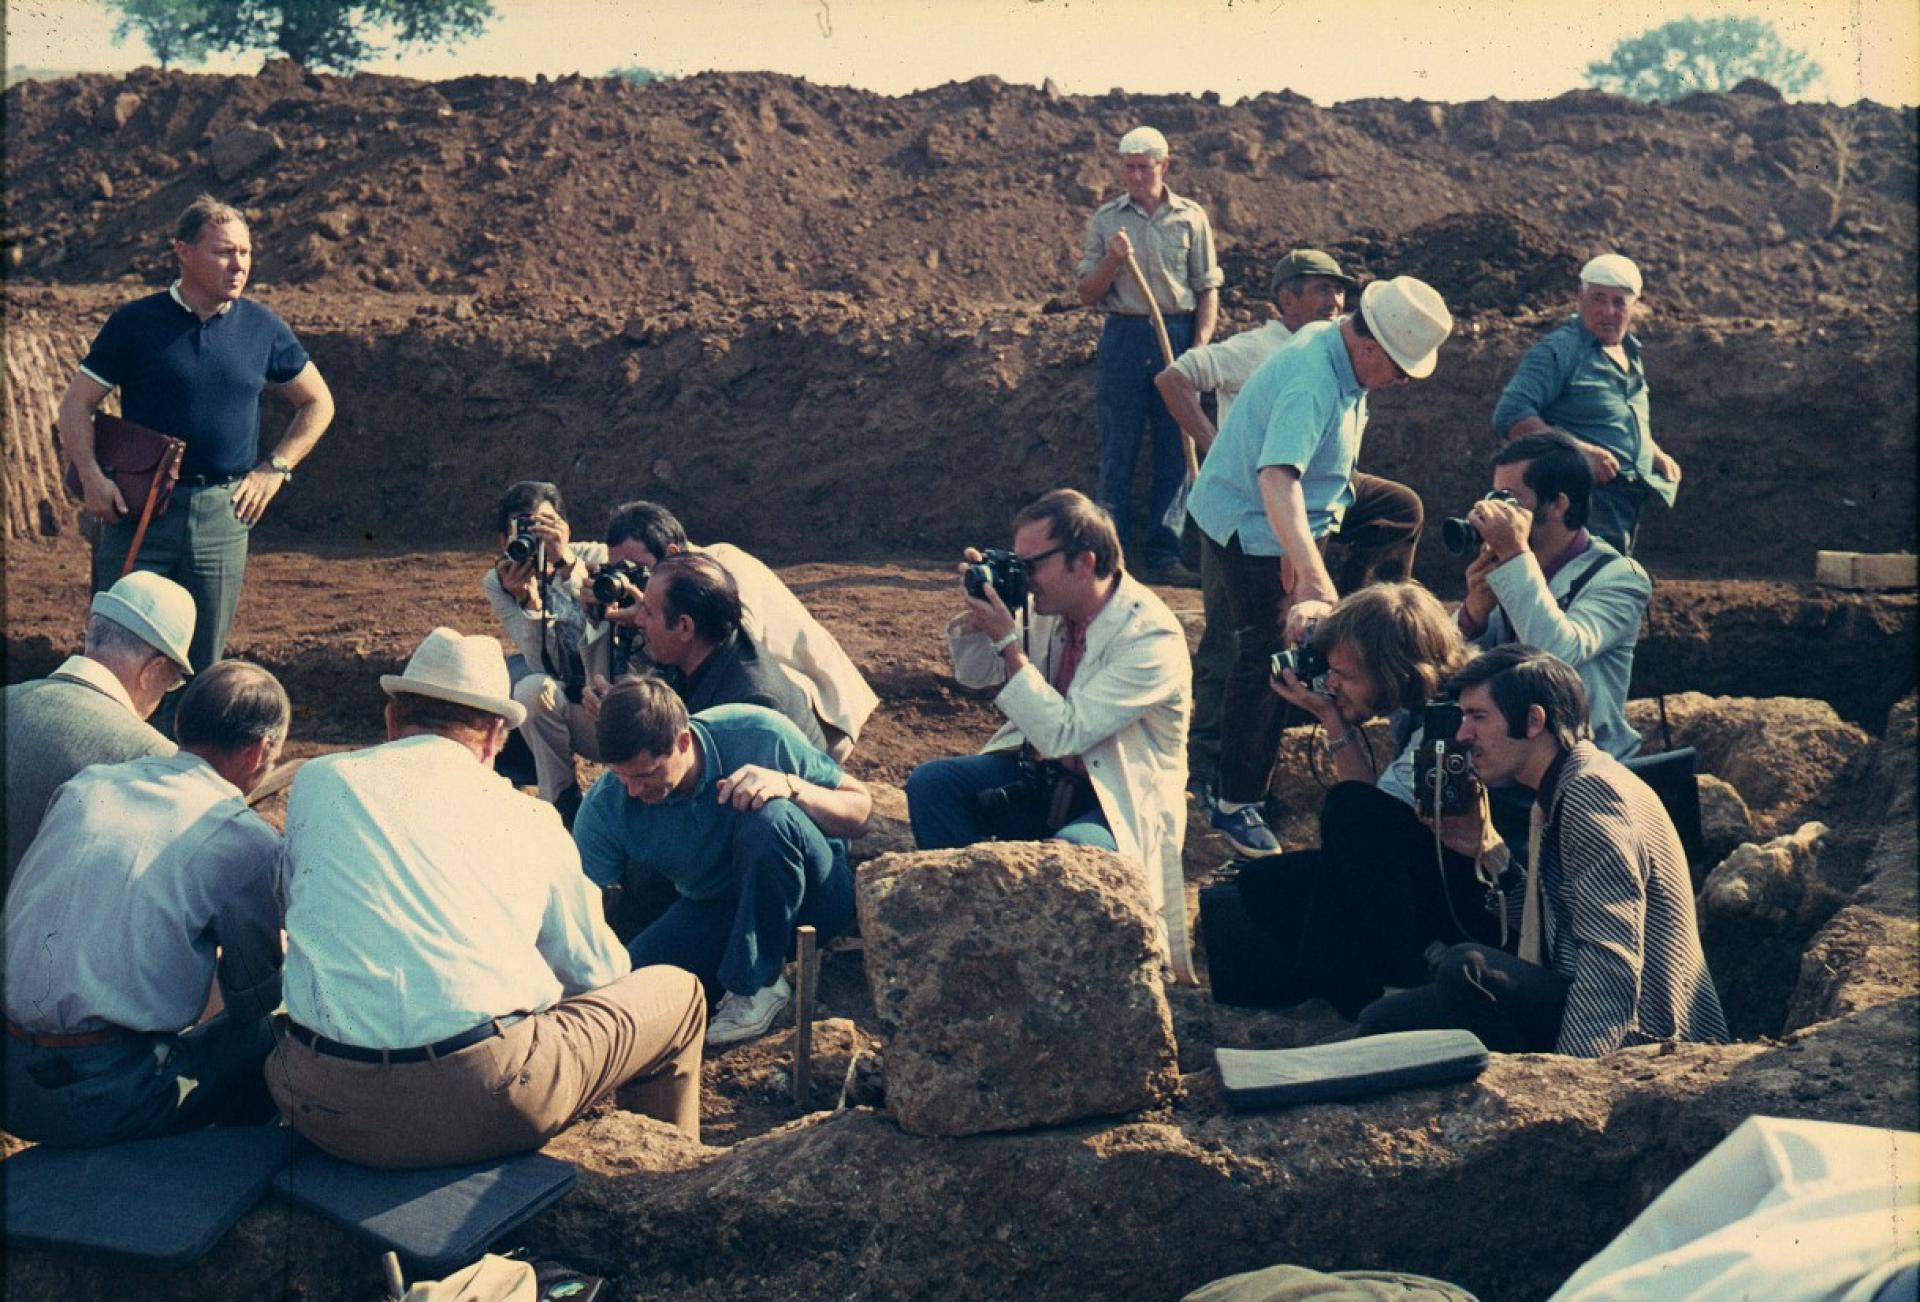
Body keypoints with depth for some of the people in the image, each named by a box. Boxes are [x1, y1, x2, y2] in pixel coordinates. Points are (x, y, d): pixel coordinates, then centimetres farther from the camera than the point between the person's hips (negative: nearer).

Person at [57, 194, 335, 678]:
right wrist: (92, 478, -13)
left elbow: (317, 404, 17)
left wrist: (275, 469, 6)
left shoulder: (263, 329, 5)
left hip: (223, 514, 2)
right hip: (137, 510, -2)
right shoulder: (135, 324, -2)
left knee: (203, 665, 8)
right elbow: (76, 405, 2)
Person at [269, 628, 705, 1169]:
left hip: (326, 1110, 3)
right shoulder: (529, 818, 8)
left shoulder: (317, 781, 11)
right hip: (491, 1105, -2)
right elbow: (597, 971, 20)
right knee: (677, 993, 21)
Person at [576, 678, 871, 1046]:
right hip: (709, 911, 2)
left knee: (768, 819, -35)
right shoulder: (604, 809, -19)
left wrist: (790, 786, -35)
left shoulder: (760, 736, -25)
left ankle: (756, 983, -17)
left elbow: (860, 808, -16)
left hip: (812, 894, -2)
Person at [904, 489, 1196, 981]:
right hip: (1042, 773, 7)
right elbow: (974, 674, 11)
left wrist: (1008, 641, -28)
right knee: (929, 783, -12)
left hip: (1118, 802, -7)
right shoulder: (1047, 607, -4)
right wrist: (977, 612, -10)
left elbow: (1063, 733, -29)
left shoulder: (1153, 639, -25)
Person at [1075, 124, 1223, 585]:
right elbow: (1087, 294, 6)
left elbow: (1208, 289, 7)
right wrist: (1112, 259, -11)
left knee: (1176, 452, 1)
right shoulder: (1105, 219, 7)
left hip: (1177, 334, 1)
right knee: (1116, 452, -1)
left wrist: (1199, 346, -5)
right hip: (1122, 336, 0)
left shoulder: (1191, 218, 8)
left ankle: (1164, 556, 7)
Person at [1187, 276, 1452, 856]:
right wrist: (1315, 581, -59)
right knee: (1270, 659, -6)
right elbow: (1277, 481, -50)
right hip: (1249, 524, -10)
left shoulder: (1334, 342, -6)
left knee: (1401, 509, 18)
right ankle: (1234, 804, 4)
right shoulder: (1311, 384, -36)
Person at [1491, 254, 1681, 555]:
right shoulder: (1558, 351, -11)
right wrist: (1576, 451, -28)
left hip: (1627, 505, 9)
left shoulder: (1630, 355, 17)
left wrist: (1656, 455, 14)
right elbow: (1510, 415, -22)